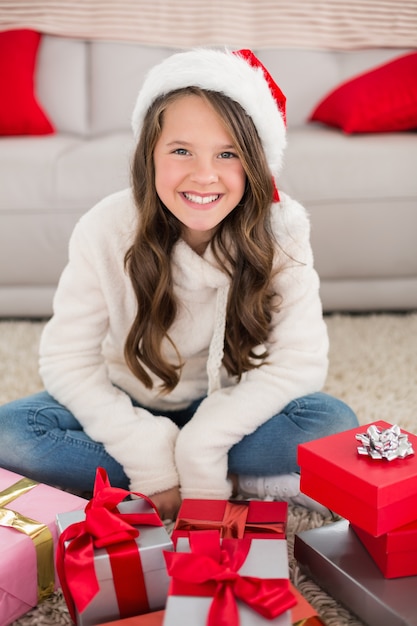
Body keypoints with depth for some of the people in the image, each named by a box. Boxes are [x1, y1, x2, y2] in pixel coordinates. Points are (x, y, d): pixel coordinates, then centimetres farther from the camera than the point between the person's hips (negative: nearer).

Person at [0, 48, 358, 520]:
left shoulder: (280, 230, -20)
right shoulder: (106, 230, -20)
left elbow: (300, 361, -23)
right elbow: (66, 360, -17)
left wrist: (197, 448, -29)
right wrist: (152, 457, -25)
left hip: (231, 411, -2)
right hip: (132, 409, 2)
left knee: (332, 424, -28)